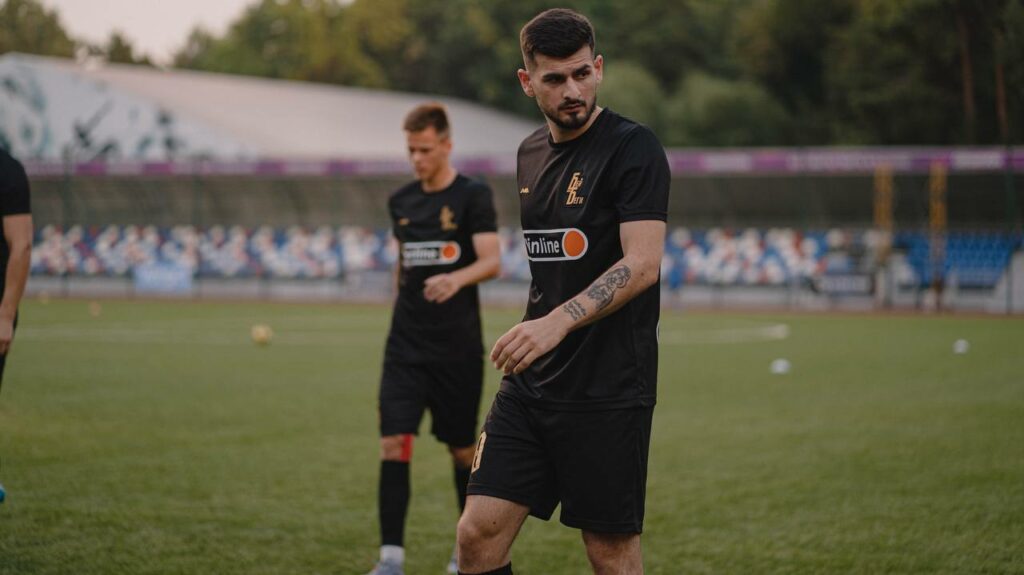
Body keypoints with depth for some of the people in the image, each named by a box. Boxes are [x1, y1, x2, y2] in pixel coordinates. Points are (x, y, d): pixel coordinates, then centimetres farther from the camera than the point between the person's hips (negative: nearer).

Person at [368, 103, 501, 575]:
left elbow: (491, 261, -15)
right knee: (393, 443, -9)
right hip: (405, 346, 4)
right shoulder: (401, 201, 10)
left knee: (462, 448, 7)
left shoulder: (473, 196, -6)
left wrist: (456, 278, -34)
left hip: (457, 348, -4)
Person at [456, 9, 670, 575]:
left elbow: (641, 263, -19)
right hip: (528, 381, 7)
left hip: (607, 389, -6)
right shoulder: (529, 153, 13)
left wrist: (557, 322, -31)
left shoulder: (632, 147, -9)